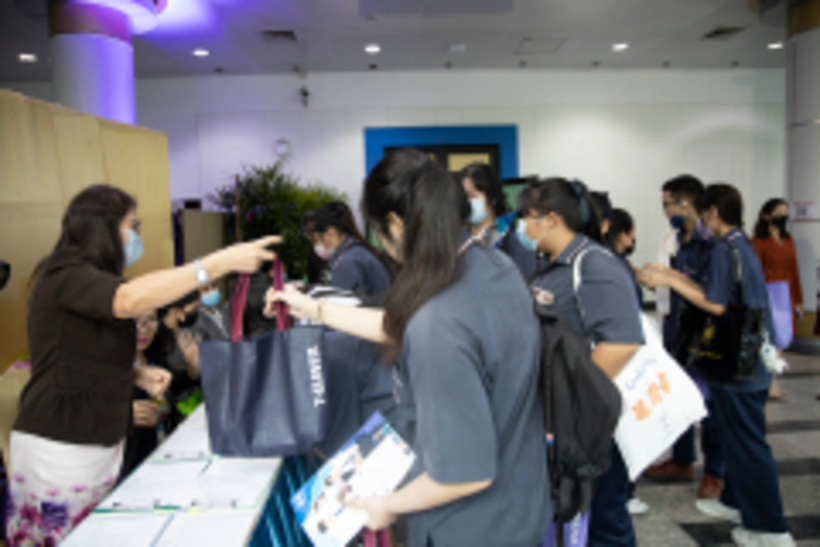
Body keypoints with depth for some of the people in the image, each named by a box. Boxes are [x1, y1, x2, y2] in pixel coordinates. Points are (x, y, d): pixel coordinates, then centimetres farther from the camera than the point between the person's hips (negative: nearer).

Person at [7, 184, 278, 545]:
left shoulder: (93, 280, 16)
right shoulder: (64, 275, -14)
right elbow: (129, 299, -35)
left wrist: (139, 376, 4)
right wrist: (221, 262, -38)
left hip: (100, 445, 8)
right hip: (59, 450, -8)